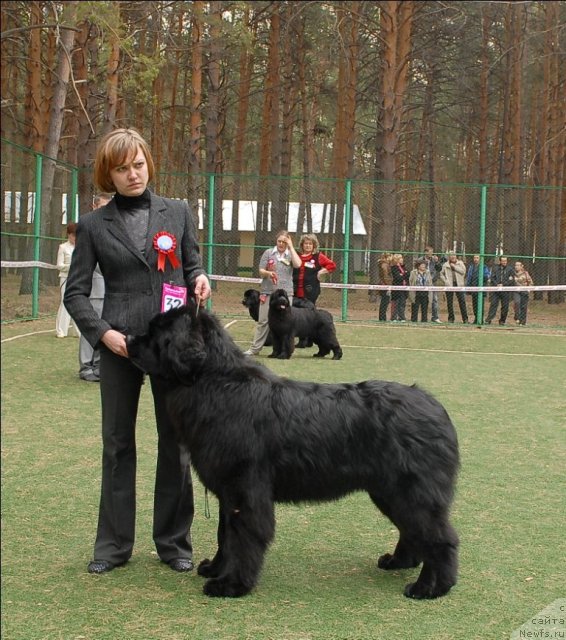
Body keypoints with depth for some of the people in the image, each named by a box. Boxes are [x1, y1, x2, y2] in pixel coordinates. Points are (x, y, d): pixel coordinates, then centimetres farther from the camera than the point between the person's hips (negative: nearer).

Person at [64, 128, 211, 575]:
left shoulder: (178, 213, 6)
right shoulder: (94, 225, 3)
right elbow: (76, 292, 4)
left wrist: (199, 280, -8)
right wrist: (101, 331, -10)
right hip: (119, 345, 0)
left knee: (176, 444, 5)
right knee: (117, 444, 6)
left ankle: (174, 542, 17)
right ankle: (114, 544, 16)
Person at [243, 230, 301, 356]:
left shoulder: (291, 254, 8)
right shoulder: (268, 253, 7)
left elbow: (297, 264, -13)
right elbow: (261, 271, 5)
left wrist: (291, 247, -9)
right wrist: (268, 273, -18)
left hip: (285, 293, 0)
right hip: (268, 291, 0)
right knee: (263, 321, 0)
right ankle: (255, 348, 3)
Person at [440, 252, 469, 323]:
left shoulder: (460, 263, 9)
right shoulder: (445, 265, 8)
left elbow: (463, 271, -6)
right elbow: (441, 274, 8)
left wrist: (454, 267, -10)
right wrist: (445, 281, -8)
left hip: (459, 284, -1)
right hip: (449, 285, 1)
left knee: (462, 301, -5)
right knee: (449, 302, 3)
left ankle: (465, 319, -2)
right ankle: (451, 318, 13)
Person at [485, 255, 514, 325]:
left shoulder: (509, 269, 6)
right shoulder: (495, 268, 10)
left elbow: (512, 280, -1)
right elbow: (492, 278, 5)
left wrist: (503, 285, -10)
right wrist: (497, 285, -11)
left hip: (505, 291, 0)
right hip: (495, 290, 0)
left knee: (505, 306, 1)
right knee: (493, 304, -7)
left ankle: (502, 320, 12)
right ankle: (488, 320, -12)